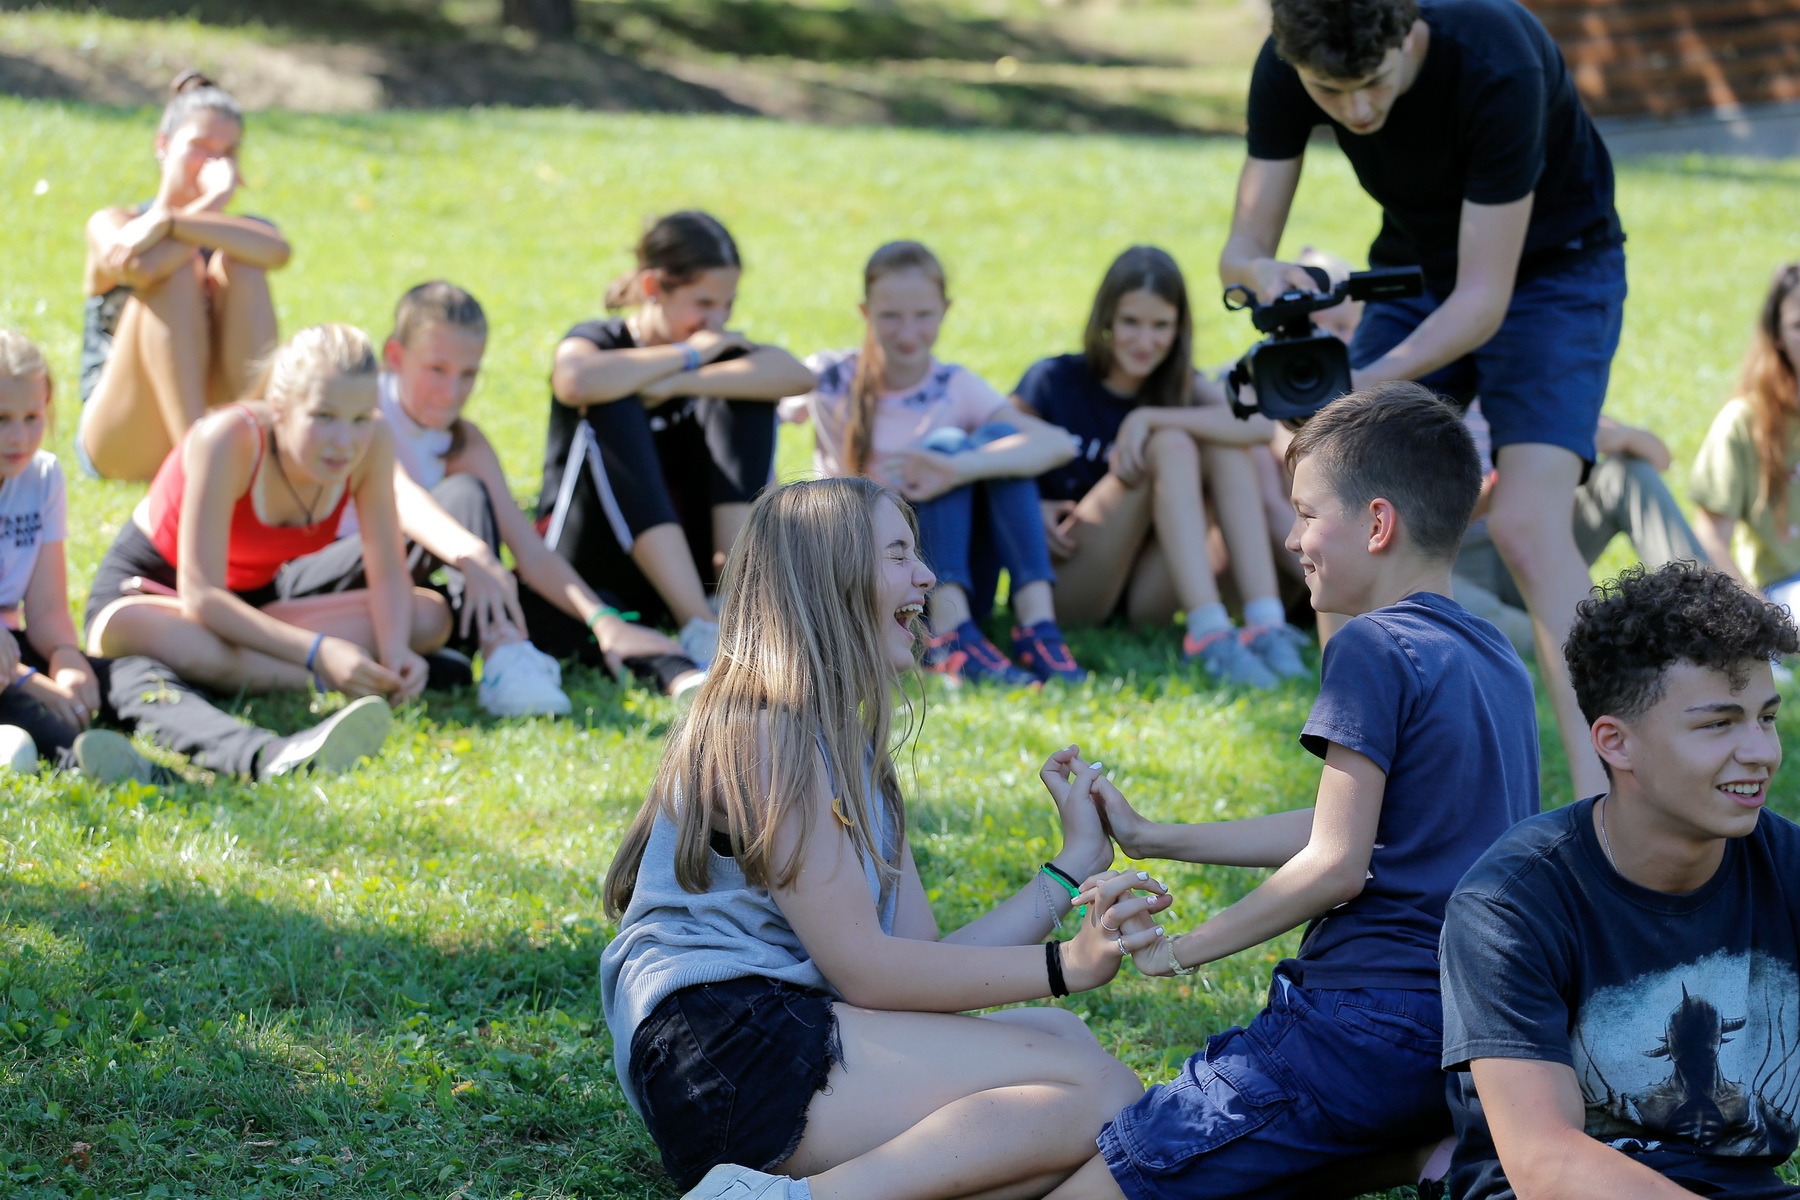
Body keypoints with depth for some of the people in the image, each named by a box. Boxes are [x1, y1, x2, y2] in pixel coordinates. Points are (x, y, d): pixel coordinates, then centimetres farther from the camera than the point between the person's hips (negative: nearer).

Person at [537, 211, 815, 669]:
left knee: (742, 391, -9)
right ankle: (699, 627, -42)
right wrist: (688, 354, -22)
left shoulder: (720, 349, 7)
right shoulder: (597, 341, -5)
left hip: (683, 559, 4)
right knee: (615, 406, -28)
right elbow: (578, 382, -34)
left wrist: (681, 384, -25)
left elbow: (797, 375, -17)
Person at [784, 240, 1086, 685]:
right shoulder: (831, 381, -1)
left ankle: (1037, 623, -33)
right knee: (946, 444, -22)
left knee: (999, 439, -20)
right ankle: (952, 633, -39)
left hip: (955, 586, 2)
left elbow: (1058, 443, -20)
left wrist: (959, 470, -37)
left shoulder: (958, 389, -3)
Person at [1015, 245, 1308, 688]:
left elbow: (1258, 425, -14)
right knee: (1169, 445, -23)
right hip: (1068, 586, -4)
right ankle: (1209, 633, -42)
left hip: (1148, 593, 4)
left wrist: (1148, 418, -21)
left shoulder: (1181, 386, 7)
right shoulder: (1055, 381, 0)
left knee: (1225, 445, -15)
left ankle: (1267, 624, -31)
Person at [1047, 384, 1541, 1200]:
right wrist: (1153, 840, 24)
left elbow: (1336, 866, -17)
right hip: (1467, 1023, 10)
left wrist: (1186, 949, -6)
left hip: (1372, 1023, -10)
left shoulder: (1375, 648, -12)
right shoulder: (1493, 657, 15)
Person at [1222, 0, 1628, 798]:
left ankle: (1599, 799, -25)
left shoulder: (1496, 66, -36)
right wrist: (1262, 274, -41)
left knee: (1527, 523, -23)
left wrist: (1364, 385, -46)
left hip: (1553, 268, -5)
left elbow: (1485, 297, -33)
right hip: (1416, 266, 5)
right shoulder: (1284, 71, -22)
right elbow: (1241, 247, -16)